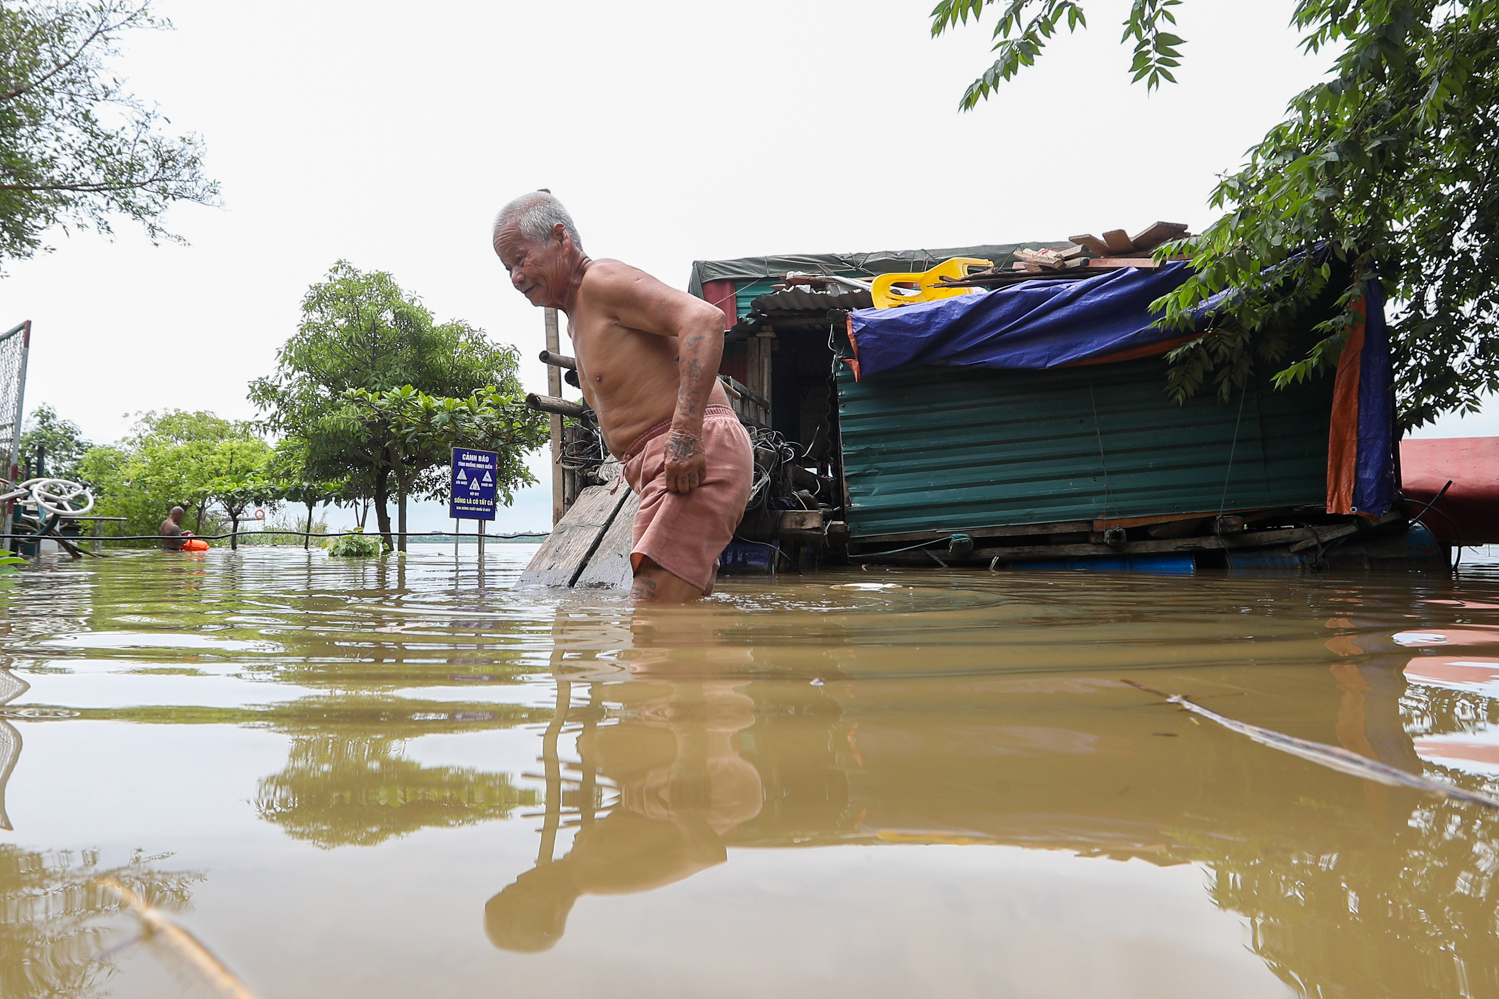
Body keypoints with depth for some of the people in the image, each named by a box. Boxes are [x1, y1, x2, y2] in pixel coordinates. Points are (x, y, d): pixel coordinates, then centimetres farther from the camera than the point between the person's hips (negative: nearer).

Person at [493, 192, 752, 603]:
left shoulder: (602, 280, -6)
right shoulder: (577, 321, 26)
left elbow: (704, 320, -20)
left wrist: (686, 432, -28)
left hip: (695, 458, -11)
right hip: (658, 466, 11)